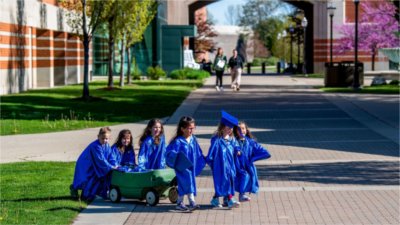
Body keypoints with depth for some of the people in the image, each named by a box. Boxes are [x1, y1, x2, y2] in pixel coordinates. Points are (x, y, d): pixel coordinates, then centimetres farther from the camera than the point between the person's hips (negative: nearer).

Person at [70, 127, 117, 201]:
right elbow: (100, 160, -34)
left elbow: (110, 158, -4)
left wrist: (115, 165, -21)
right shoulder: (95, 146, -31)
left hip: (94, 167, 8)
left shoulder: (107, 146, -5)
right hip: (85, 166, -8)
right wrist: (111, 167, -33)